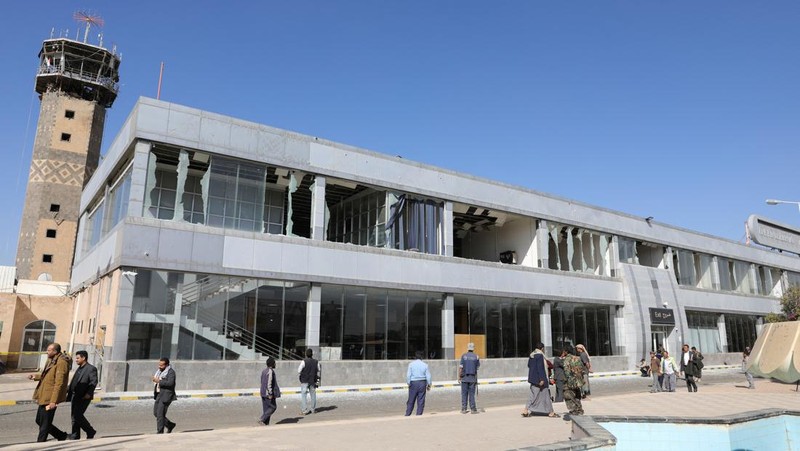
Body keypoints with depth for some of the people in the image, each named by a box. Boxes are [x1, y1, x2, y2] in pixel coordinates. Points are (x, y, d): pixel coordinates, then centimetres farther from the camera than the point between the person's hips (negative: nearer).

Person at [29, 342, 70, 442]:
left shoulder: (61, 362, -19)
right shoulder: (51, 361, 13)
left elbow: (59, 383, -22)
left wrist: (53, 401, -24)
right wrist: (36, 377, 11)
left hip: (50, 399, -10)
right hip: (44, 397, 10)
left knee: (44, 424, -1)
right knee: (39, 420, 17)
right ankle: (61, 436, 27)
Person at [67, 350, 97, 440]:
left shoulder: (91, 368, -10)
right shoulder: (79, 369, 19)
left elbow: (94, 382, -18)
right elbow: (73, 382, 22)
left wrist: (89, 393, -26)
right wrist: (68, 391, 13)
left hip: (83, 397, -9)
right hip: (75, 396, 9)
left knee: (77, 415, -13)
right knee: (74, 416, 9)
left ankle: (90, 432, 2)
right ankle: (75, 436, 17)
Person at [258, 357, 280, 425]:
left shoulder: (264, 371, 12)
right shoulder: (270, 371, -17)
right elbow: (269, 383, -22)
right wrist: (270, 394, -21)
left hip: (263, 393, 9)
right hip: (268, 393, -9)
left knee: (266, 408, 11)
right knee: (273, 407, 0)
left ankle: (266, 423, 11)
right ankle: (261, 419, -7)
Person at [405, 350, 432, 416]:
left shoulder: (411, 364, -3)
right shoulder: (425, 365, 1)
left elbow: (408, 375, -7)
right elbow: (428, 376, 2)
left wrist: (408, 383, 2)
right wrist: (428, 384, 12)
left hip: (413, 383, -1)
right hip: (422, 383, 1)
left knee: (411, 401, 8)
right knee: (421, 401, 7)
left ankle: (407, 415, 10)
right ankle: (419, 414, 8)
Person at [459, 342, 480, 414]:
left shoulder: (464, 356, -3)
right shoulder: (476, 357, 0)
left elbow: (460, 368, -6)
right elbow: (478, 368, 3)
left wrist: (459, 377, 0)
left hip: (464, 378, 0)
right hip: (473, 378, 1)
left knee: (464, 394, 5)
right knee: (471, 394, 5)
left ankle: (464, 409, 6)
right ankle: (473, 409, 4)